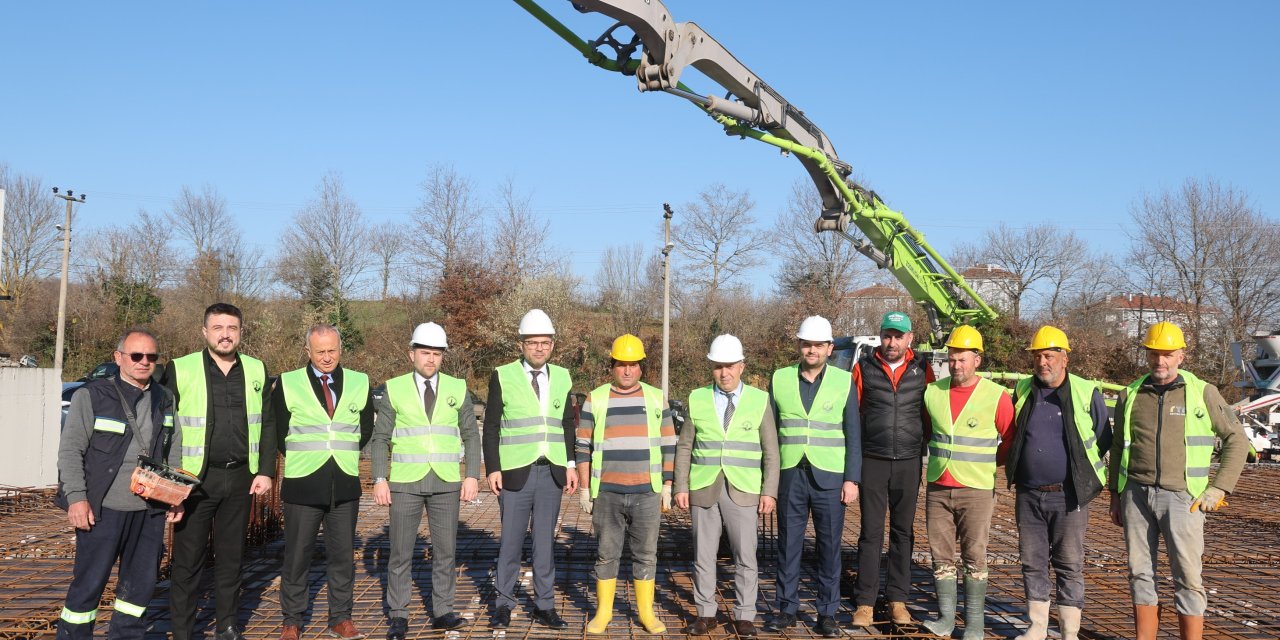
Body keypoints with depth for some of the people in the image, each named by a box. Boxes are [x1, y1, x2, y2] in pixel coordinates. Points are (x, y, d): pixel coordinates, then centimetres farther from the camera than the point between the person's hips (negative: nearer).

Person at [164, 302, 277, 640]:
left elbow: (267, 425, 9)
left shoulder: (257, 370, 7)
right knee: (187, 559, 2)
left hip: (241, 478, 3)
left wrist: (265, 471, 2)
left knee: (231, 556, 11)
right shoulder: (180, 370, -2)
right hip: (194, 477, -3)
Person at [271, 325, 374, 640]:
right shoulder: (288, 383, 0)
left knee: (343, 556, 8)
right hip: (302, 485, -2)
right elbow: (278, 433, 6)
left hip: (345, 485, 2)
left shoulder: (359, 383, 5)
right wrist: (302, 460, 8)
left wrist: (343, 456, 11)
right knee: (297, 556, 4)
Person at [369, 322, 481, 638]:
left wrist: (472, 475, -3)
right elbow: (381, 438, 2)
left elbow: (471, 436, 5)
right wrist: (379, 479, -6)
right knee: (401, 551, 2)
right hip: (405, 482, -1)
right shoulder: (394, 389, 0)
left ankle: (442, 612, 17)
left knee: (445, 550, 5)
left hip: (446, 482, 1)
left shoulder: (458, 389, 3)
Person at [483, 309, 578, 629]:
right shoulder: (503, 377, -2)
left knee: (546, 540, 9)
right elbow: (491, 428, -1)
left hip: (552, 472, 3)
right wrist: (493, 469, -8)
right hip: (515, 471, -3)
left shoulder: (562, 377, 8)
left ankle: (544, 606, 17)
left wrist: (571, 465, 5)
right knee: (511, 540, 4)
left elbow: (568, 425, 12)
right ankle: (504, 604, 18)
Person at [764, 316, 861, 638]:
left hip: (829, 477, -1)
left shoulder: (844, 382, 1)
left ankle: (827, 612, 14)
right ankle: (787, 609, 17)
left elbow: (853, 436, 2)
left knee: (829, 546, 4)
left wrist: (852, 479, -4)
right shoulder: (780, 379, 5)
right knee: (788, 544, 6)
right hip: (790, 475, 1)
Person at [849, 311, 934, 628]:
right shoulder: (864, 367, 2)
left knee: (903, 532, 8)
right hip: (872, 460, -1)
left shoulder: (922, 369, 4)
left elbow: (930, 416, 9)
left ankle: (898, 599, 18)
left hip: (909, 462, 1)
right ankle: (865, 602, 8)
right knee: (871, 532, 2)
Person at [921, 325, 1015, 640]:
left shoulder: (996, 397, -6)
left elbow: (1012, 439, 3)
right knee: (941, 556, 7)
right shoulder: (932, 393, 4)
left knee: (975, 558, 2)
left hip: (976, 490, -3)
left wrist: (988, 462, 6)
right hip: (937, 488, 4)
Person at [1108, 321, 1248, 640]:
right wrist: (1115, 496, 13)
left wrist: (1219, 488, -4)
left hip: (1181, 497, -3)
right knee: (1140, 574, 7)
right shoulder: (1131, 395, 8)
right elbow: (1118, 447, 15)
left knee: (1188, 579, -2)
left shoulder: (1203, 392, 1)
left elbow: (1236, 440, 3)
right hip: (1136, 495, 3)